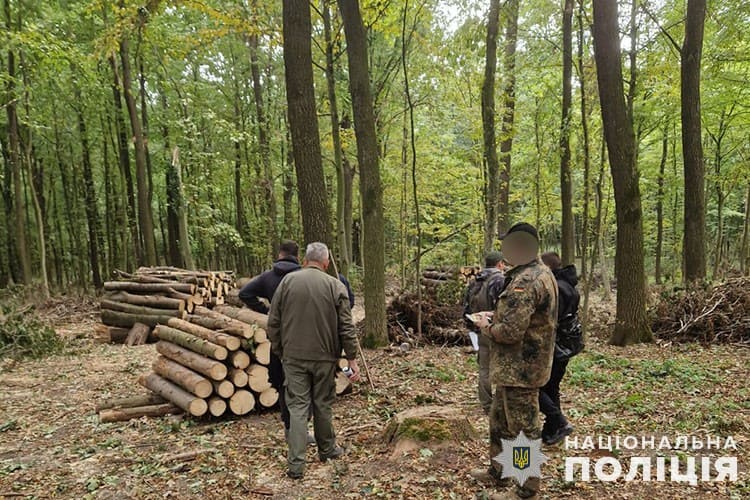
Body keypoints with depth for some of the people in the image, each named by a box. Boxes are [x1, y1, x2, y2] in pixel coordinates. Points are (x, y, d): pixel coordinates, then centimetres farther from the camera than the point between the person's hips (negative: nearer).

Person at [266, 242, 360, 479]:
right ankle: (327, 449, 32)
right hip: (324, 357, 0)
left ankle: (295, 464, 4)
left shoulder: (287, 281, -1)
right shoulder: (335, 286, -4)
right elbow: (346, 327, -5)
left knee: (297, 406, 5)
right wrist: (352, 358, 1)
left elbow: (273, 322, 1)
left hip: (293, 357, 0)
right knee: (323, 405, 14)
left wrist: (278, 351, 11)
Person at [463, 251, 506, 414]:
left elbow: (466, 307, 14)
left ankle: (487, 405, 21)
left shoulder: (474, 282, 11)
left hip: (481, 332, 7)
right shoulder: (501, 280, -13)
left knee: (484, 369, 13)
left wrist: (471, 327, 21)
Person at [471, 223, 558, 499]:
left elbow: (511, 331, -30)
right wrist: (496, 318, 8)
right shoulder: (543, 273, 10)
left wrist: (487, 326, -10)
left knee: (524, 428, 5)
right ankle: (498, 472, 38)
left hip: (519, 368, -11)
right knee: (500, 418, 23)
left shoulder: (525, 281, -25)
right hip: (525, 365, 11)